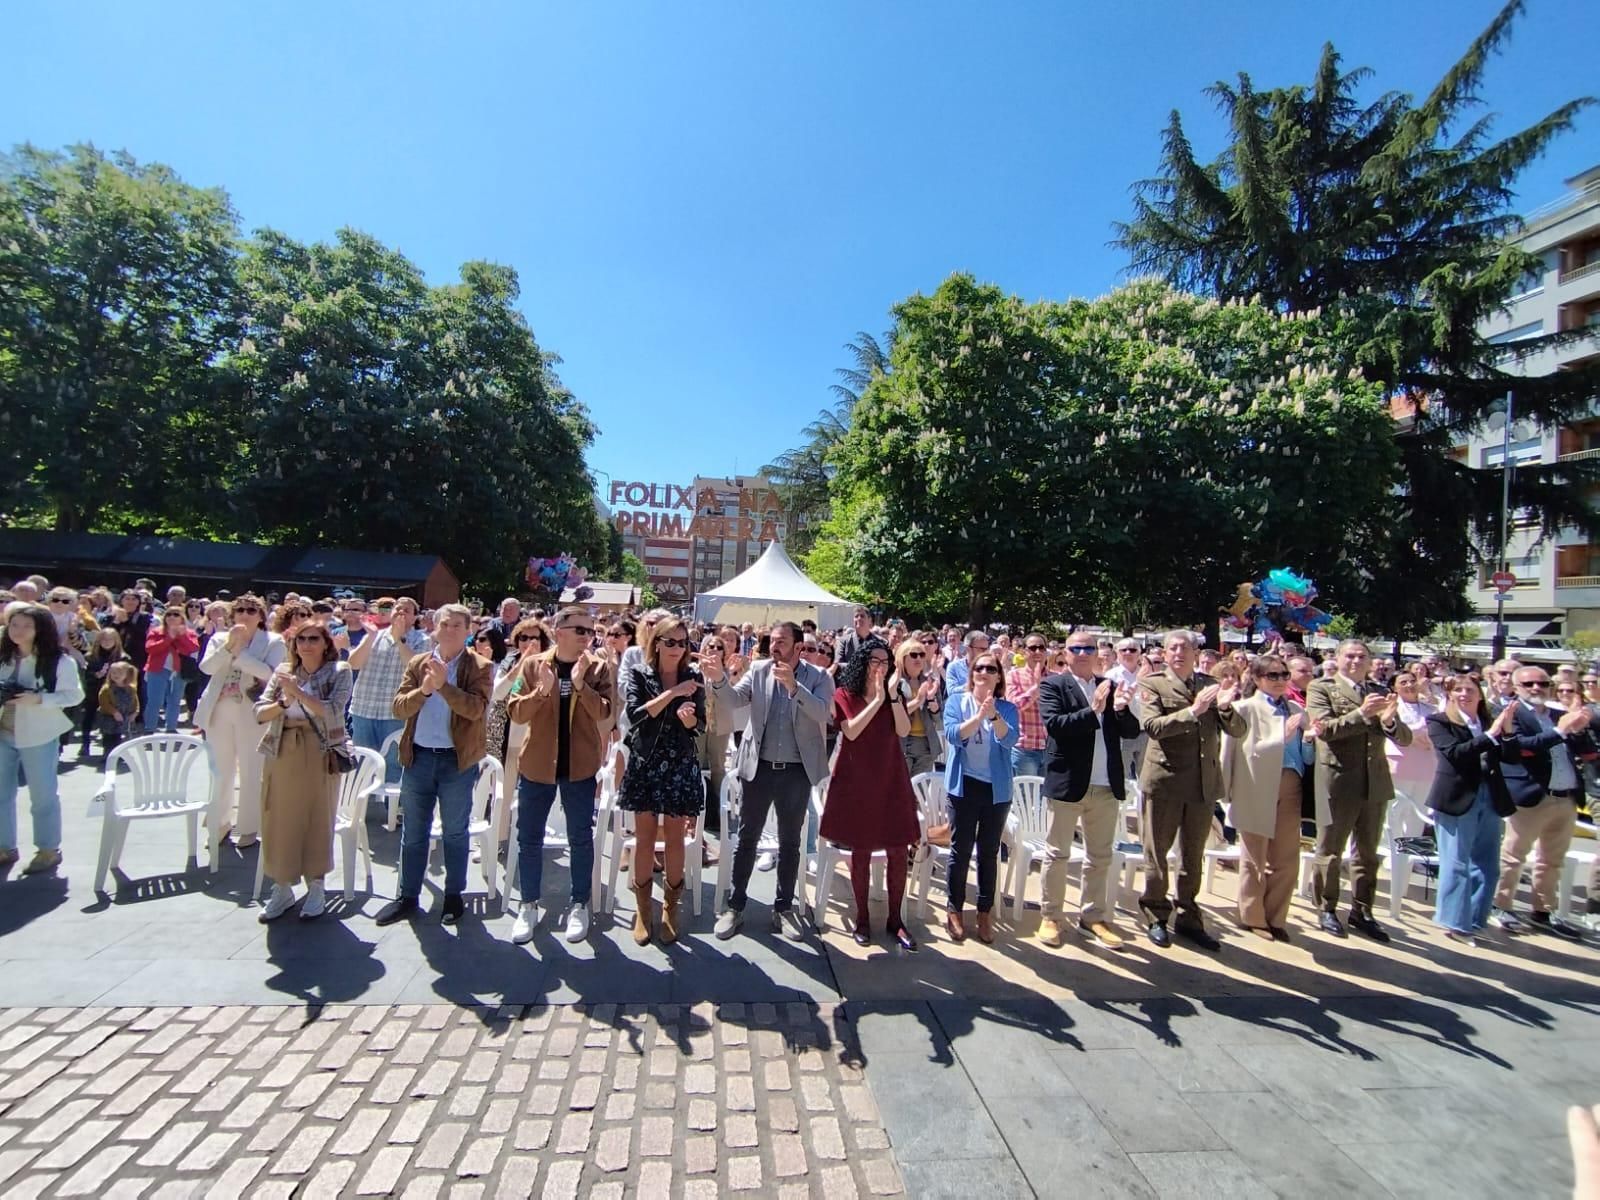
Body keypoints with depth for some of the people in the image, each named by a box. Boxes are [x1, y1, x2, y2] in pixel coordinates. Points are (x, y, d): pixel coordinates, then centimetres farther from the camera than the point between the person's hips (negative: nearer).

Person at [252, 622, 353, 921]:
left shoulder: (338, 671, -3)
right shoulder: (283, 671, 8)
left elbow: (333, 711, -16)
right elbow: (259, 712, 2)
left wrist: (298, 692, -22)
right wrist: (283, 702, -16)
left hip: (320, 754, -3)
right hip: (282, 752, 3)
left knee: (317, 819, 3)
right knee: (279, 821, 6)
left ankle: (316, 888, 18)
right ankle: (282, 888, 22)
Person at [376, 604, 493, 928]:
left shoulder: (479, 668, -6)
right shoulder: (417, 664, 6)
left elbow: (476, 709, -20)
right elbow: (399, 707, -2)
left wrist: (443, 685, -27)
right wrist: (423, 690, -20)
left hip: (457, 760, -3)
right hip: (418, 756, 4)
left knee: (455, 832, 9)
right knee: (413, 832, 13)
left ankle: (454, 896, 23)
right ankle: (407, 896, 26)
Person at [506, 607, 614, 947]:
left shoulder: (598, 667, -4)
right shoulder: (533, 664, -2)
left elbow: (603, 711, -14)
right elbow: (516, 712, -5)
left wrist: (580, 685, -28)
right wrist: (542, 690, -22)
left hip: (580, 765, -1)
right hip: (536, 763, 1)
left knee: (581, 838, 8)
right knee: (529, 837, 10)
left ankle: (579, 905, 24)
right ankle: (529, 906, 26)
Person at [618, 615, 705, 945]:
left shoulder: (693, 677, 2)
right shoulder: (638, 675, -2)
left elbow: (700, 725, 0)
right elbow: (636, 715, -16)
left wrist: (688, 716, -22)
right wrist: (672, 693, -22)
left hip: (681, 767, 1)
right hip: (645, 765, -1)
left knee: (675, 839, 7)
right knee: (644, 838, 6)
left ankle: (670, 909, 22)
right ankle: (643, 910, 21)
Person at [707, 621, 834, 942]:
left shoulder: (818, 676, -4)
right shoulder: (758, 669, 0)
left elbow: (822, 713, -19)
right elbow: (735, 698, -13)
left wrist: (794, 685, -32)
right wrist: (719, 680, -33)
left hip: (796, 770, -1)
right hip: (759, 767, 1)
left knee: (790, 842, 12)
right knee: (747, 838, 10)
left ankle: (784, 907, 27)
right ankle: (735, 905, 23)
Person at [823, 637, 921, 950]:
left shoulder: (894, 696, 10)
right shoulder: (844, 695, 0)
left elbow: (904, 731, -6)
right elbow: (851, 731, -16)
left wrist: (892, 695, -13)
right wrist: (877, 700, -17)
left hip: (891, 780, 3)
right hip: (856, 781, -3)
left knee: (899, 851, 2)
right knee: (861, 850, 5)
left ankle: (895, 919, 16)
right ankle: (862, 918, 19)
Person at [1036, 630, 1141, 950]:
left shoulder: (1110, 686, 9)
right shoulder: (1054, 684, -4)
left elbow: (1131, 732, 5)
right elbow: (1053, 724, -18)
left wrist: (1122, 708, -14)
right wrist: (1092, 711, -28)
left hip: (1106, 786, 5)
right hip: (1067, 783, -4)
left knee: (1100, 856, 14)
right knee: (1057, 853, 6)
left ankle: (1093, 917, 28)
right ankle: (1050, 917, 18)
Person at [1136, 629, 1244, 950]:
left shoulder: (1210, 685, 8)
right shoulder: (1152, 683, -4)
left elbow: (1238, 730, 5)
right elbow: (1151, 725, -18)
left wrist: (1225, 707, -14)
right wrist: (1192, 710, -26)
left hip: (1204, 782, 4)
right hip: (1164, 779, -4)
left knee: (1193, 855, 15)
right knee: (1156, 853, 7)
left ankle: (1188, 918, 29)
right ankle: (1155, 917, 22)